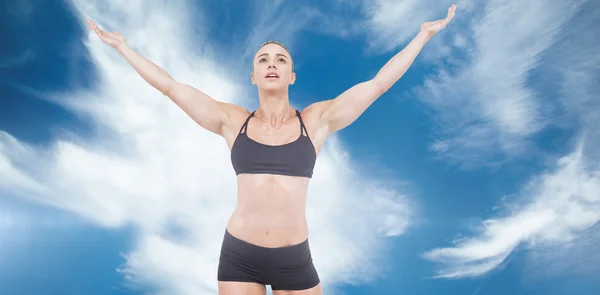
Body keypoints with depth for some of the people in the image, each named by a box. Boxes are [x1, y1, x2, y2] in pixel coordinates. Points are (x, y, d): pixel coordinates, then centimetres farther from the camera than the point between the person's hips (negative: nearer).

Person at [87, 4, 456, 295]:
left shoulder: (317, 120, 0)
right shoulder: (233, 121, 2)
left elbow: (379, 83, 1)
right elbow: (170, 86, 6)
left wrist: (424, 34, 5)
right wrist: (123, 46, 11)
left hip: (295, 259, 0)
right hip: (239, 255, 1)